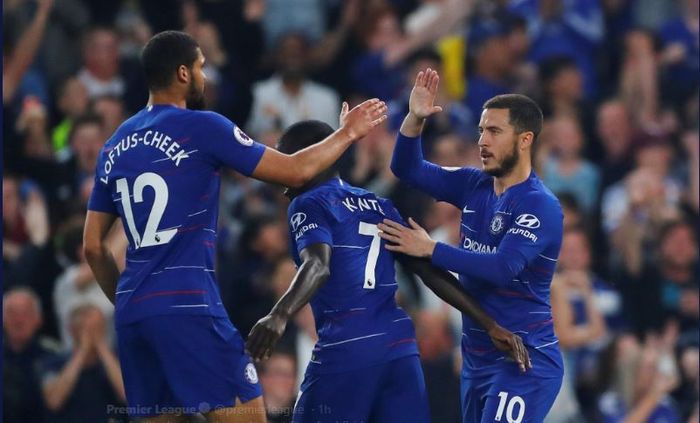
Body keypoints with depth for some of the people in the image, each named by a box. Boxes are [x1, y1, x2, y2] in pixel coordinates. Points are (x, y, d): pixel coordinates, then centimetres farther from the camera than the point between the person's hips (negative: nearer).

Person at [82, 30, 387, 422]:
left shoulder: (115, 146, 14)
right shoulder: (202, 128, -5)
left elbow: (93, 246, 16)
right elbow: (296, 171, -2)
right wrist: (349, 133, 13)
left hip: (133, 312, 7)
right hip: (187, 305, -7)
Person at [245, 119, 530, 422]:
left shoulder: (308, 205, 0)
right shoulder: (379, 206, 21)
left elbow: (318, 266, -20)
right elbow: (432, 273, 16)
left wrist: (280, 315, -37)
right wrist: (491, 326, 15)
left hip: (345, 351, -6)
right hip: (400, 347, 6)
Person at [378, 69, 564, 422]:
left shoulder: (540, 206, -15)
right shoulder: (474, 185, 7)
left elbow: (502, 268, -26)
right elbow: (408, 169, 10)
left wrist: (431, 250, -22)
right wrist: (415, 119, -8)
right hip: (477, 357, 8)